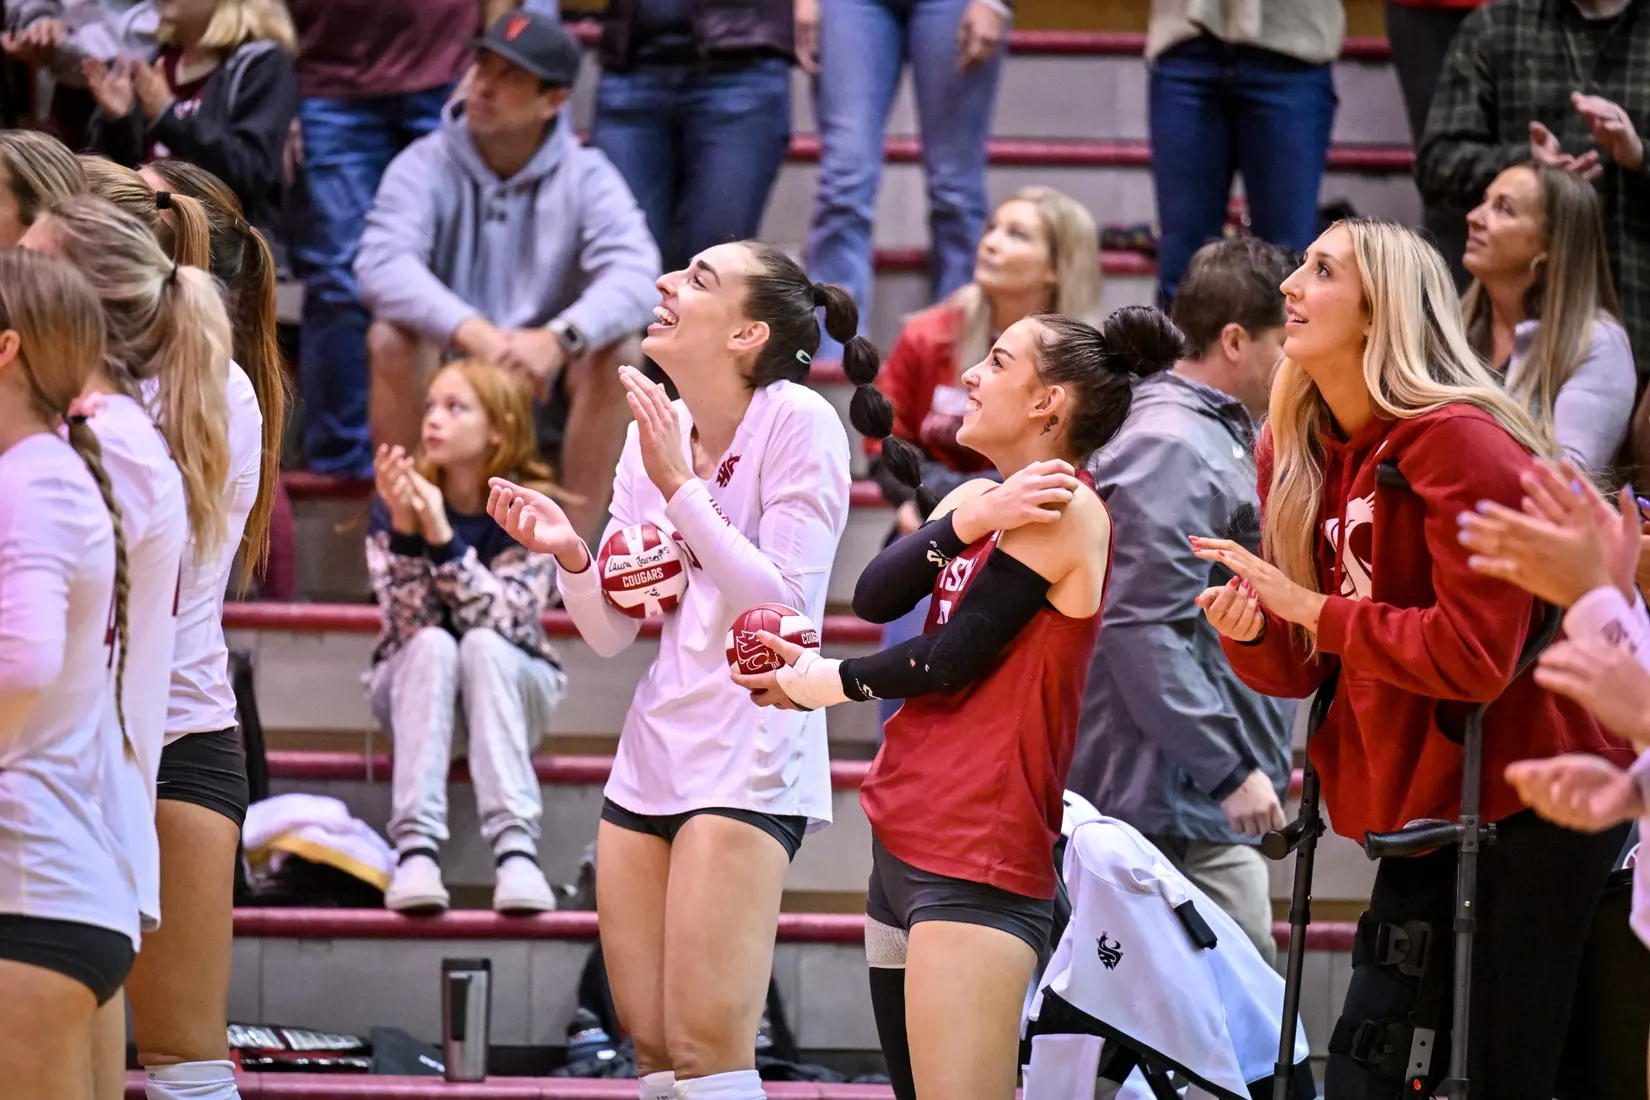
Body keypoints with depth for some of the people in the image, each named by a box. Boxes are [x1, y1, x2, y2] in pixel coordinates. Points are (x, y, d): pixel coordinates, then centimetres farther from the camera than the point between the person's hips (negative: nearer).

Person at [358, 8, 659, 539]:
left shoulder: (586, 177, -3)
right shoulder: (425, 167, -5)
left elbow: (635, 276, -21)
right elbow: (382, 265, -24)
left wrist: (559, 338, -42)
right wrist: (472, 333, -41)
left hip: (546, 401, 0)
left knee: (611, 355, -27)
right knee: (391, 338, -28)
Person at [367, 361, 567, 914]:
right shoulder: (397, 499, -10)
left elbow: (505, 623, -27)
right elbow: (410, 622, -19)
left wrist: (441, 534, -37)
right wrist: (404, 527, -34)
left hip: (512, 683, -1)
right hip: (415, 685, 1)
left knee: (482, 644, -33)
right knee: (433, 644, -32)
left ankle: (516, 847, -45)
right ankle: (415, 848, -44)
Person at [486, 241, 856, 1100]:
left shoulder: (796, 421, -10)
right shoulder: (654, 432, 10)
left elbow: (787, 604, -18)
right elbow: (612, 634, 12)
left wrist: (681, 488, -19)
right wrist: (569, 553, -7)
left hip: (749, 762, -7)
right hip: (651, 760, 7)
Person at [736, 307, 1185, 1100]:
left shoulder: (1061, 507, -11)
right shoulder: (979, 497, 15)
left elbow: (949, 662, -14)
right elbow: (874, 598, 1)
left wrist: (815, 682, 1)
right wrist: (968, 521, -14)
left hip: (975, 862, -9)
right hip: (906, 843, 9)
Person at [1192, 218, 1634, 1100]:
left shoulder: (1459, 444, -17)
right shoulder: (1294, 454, 8)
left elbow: (1473, 655, -23)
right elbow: (1301, 668, 10)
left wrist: (1311, 609, -18)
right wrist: (1249, 633, -12)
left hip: (1522, 808, -8)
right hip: (1421, 812, 8)